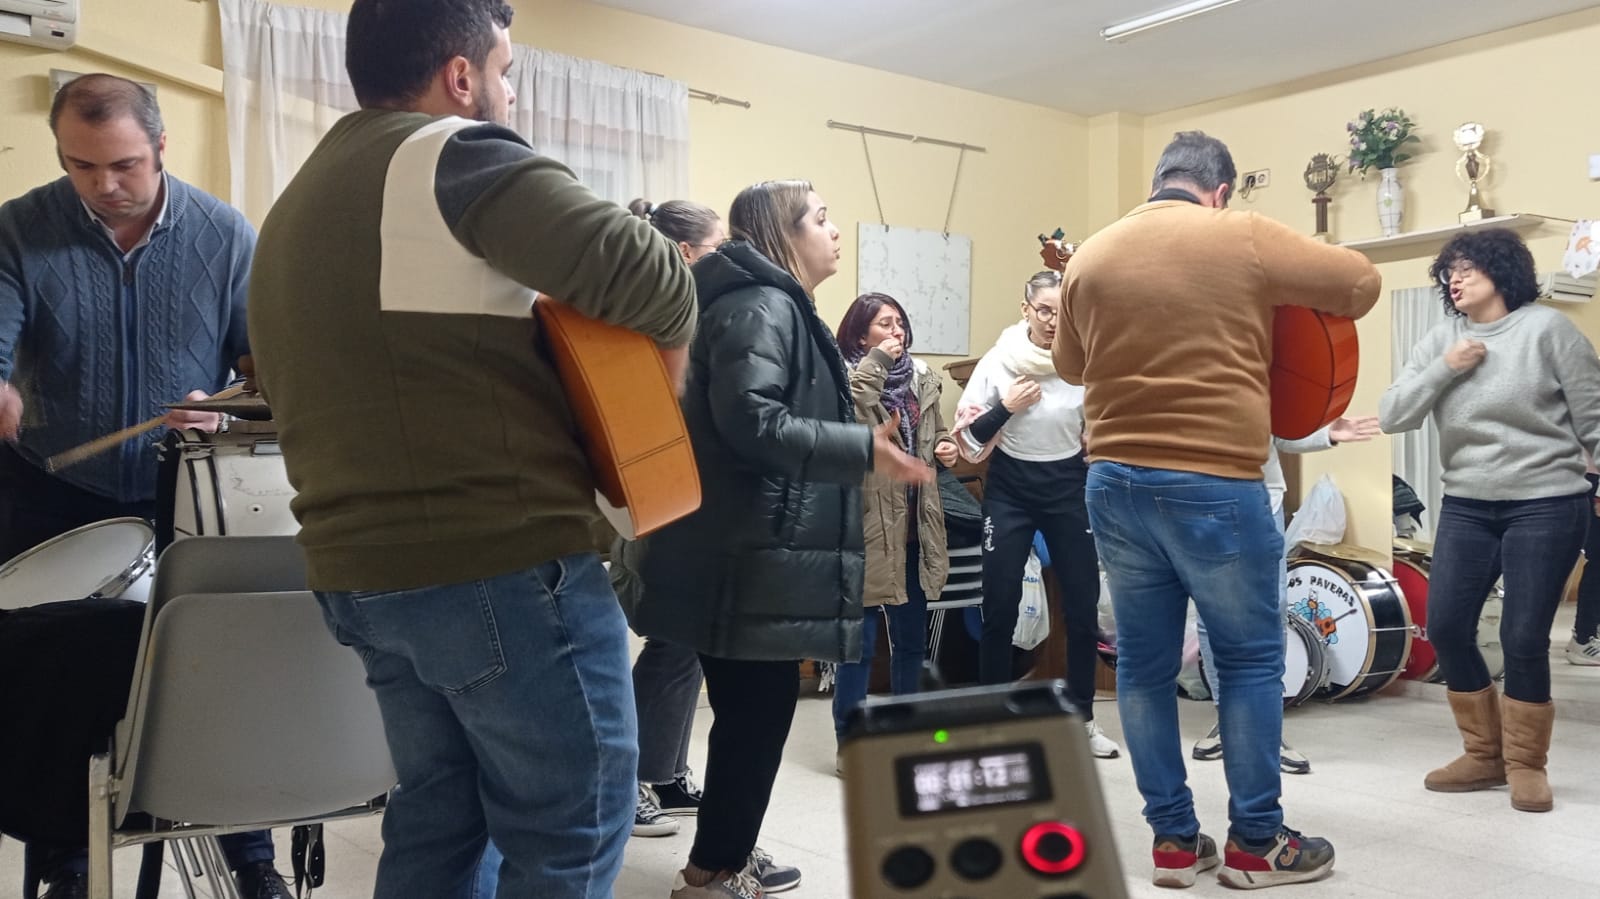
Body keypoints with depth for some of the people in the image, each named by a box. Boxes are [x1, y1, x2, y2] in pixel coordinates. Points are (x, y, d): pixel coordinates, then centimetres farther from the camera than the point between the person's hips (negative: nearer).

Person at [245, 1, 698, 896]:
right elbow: (641, 270, -22)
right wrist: (670, 342, -2)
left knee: (436, 817, 19)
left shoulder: (294, 204, 18)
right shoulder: (454, 155, -10)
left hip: (358, 568, 9)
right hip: (500, 564, -9)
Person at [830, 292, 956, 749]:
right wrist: (875, 364, -21)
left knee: (912, 636, 15)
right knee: (859, 640, 0)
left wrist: (945, 450, 1)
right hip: (866, 523, -6)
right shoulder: (847, 377, -6)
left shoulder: (922, 377, 11)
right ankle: (850, 740, 12)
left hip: (914, 523, 6)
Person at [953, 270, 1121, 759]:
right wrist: (1006, 408, -16)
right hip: (1010, 489, -1)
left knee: (1083, 606, 5)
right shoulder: (998, 361, -5)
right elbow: (968, 437, -4)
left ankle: (1083, 717, 21)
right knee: (999, 608, 1)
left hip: (1069, 488, 1)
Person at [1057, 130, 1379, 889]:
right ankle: (1255, 843, 17)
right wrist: (1288, 310, 21)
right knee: (1250, 659, 10)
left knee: (1144, 662, 10)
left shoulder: (1091, 256, 8)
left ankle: (1172, 839, 18)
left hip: (1115, 482, 4)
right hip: (1215, 484, -4)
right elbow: (1362, 283, 4)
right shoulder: (1244, 238, -4)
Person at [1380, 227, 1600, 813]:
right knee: (1445, 626, 0)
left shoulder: (1546, 328, -5)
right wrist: (1443, 369, -13)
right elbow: (1392, 416, -2)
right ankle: (1485, 754, 19)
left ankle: (1525, 763, 17)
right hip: (1466, 507, 4)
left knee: (1524, 639, -3)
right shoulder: (1440, 339, 6)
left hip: (1546, 505, -4)